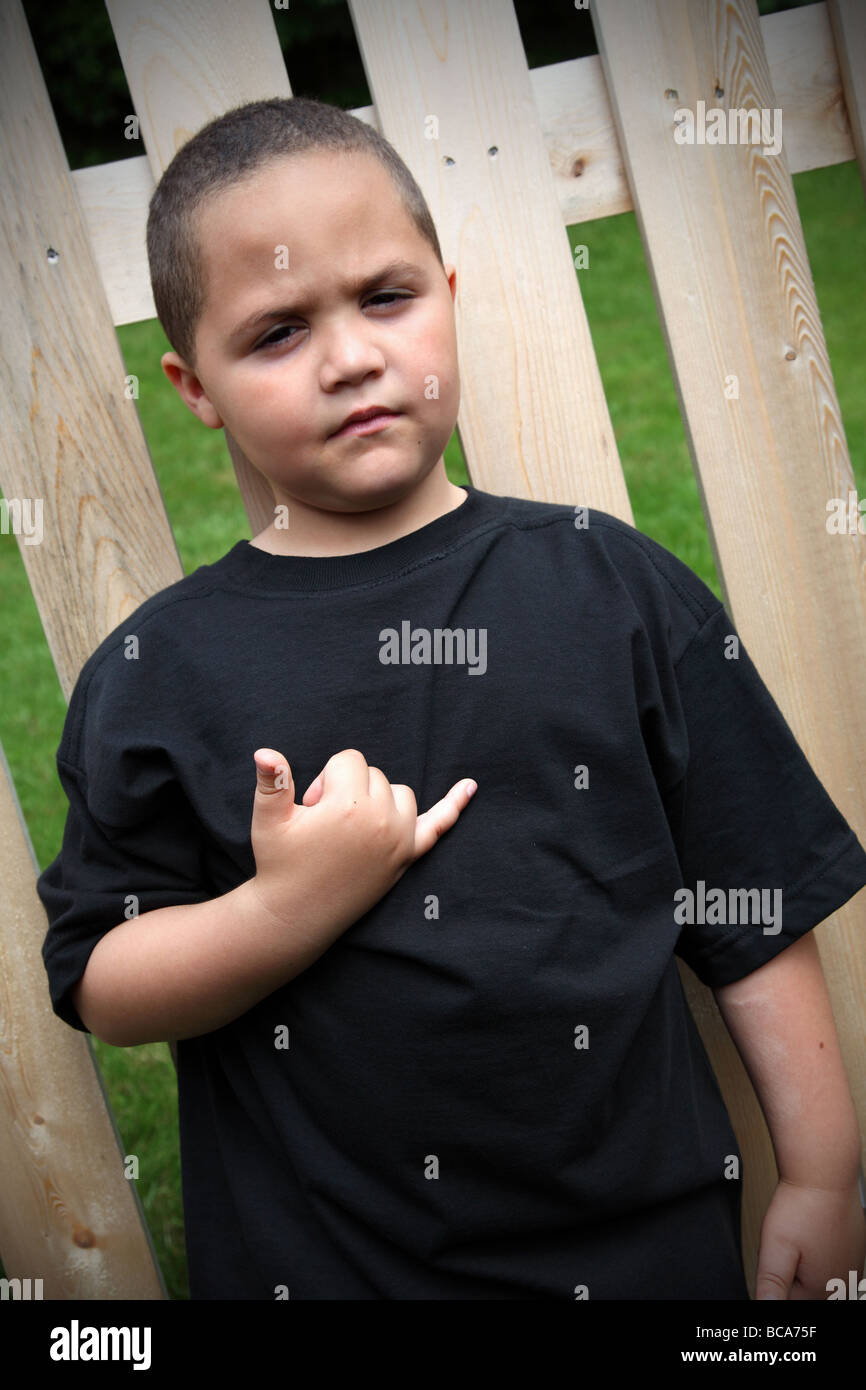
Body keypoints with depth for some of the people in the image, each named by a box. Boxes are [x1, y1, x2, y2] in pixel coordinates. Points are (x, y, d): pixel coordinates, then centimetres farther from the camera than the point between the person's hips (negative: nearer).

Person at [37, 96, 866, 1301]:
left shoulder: (611, 584, -4)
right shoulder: (154, 674, -5)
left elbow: (756, 917, 0)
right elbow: (97, 987, -4)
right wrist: (290, 907, -19)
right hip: (313, 1258, 0)